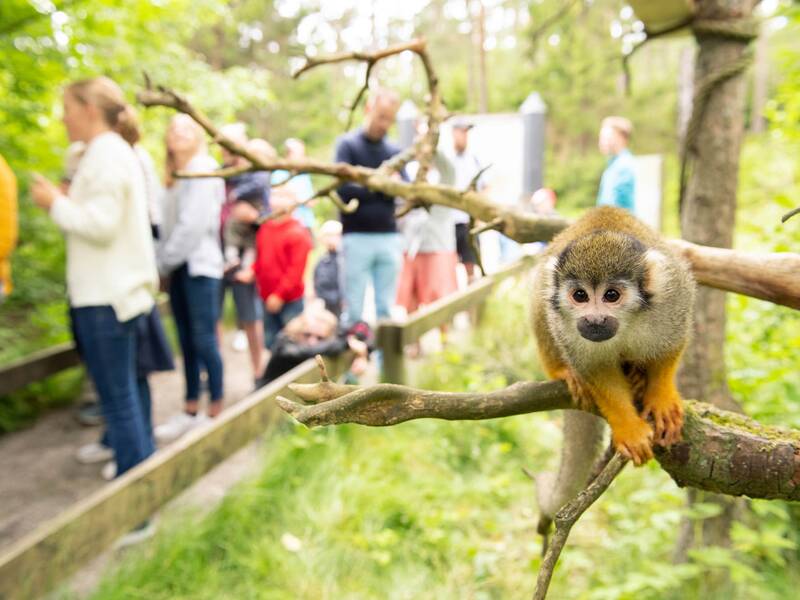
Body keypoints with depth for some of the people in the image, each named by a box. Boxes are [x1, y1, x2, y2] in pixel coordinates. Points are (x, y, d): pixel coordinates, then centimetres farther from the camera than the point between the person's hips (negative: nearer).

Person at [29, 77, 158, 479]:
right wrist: (66, 200, 12)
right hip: (112, 290, 10)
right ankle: (145, 470, 27)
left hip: (105, 297, -10)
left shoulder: (106, 154, -12)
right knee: (122, 393, 17)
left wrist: (56, 204, -7)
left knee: (117, 397, -3)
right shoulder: (115, 152, 18)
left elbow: (102, 224, -20)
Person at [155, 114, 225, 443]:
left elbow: (194, 223, -14)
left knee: (204, 341, -5)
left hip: (200, 265, -7)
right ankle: (191, 411, 17)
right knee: (187, 342, 10)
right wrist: (163, 263, 1)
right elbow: (168, 224, 12)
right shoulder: (174, 175, 19)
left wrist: (165, 260, -10)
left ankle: (215, 413, 4)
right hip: (178, 266, 8)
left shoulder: (204, 169, -5)